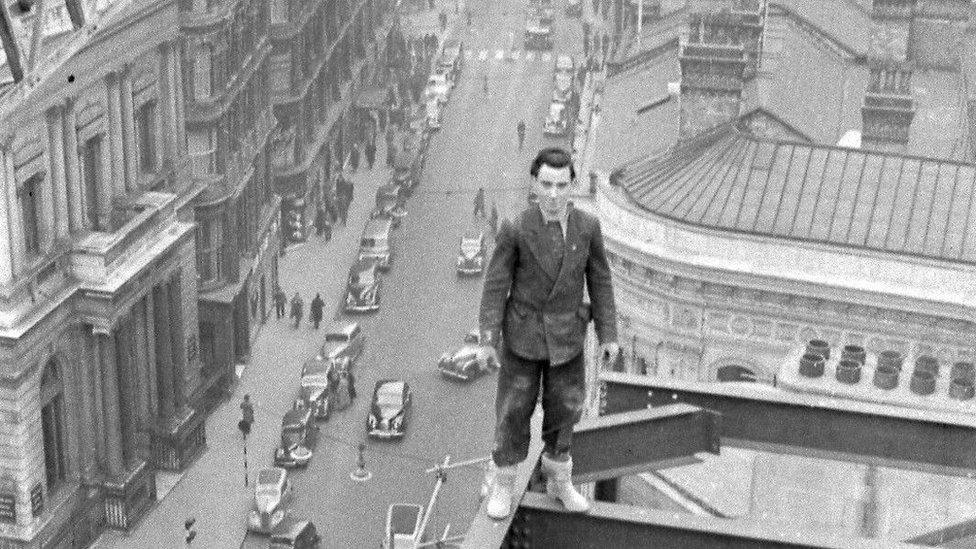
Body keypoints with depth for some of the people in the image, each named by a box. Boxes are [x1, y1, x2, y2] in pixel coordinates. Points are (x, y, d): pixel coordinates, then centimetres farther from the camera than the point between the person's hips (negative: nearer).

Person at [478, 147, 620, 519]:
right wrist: (488, 337, -12)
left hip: (567, 337, 2)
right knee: (514, 410, 8)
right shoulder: (515, 230, -18)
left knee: (563, 408, 16)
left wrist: (608, 333, 0)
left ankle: (558, 479, 37)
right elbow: (496, 284, -11)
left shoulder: (588, 227, -11)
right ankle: (501, 483, 29)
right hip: (523, 335, -2)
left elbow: (599, 281, -1)